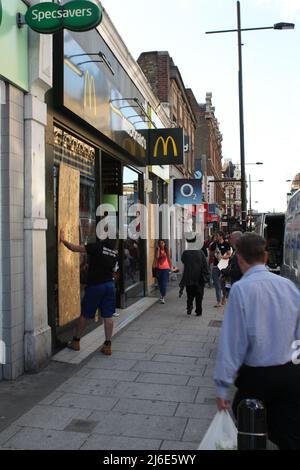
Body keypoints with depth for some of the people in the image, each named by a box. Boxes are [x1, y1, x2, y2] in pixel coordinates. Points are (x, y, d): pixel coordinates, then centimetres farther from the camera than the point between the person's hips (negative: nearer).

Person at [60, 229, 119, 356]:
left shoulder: (97, 247, -13)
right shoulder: (116, 253, 3)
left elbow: (74, 248, -11)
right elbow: (114, 271, 10)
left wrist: (63, 240, 3)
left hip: (94, 285, -4)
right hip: (110, 285, 4)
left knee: (85, 315, 9)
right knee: (108, 316, 6)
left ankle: (75, 341, 21)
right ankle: (107, 345, 7)